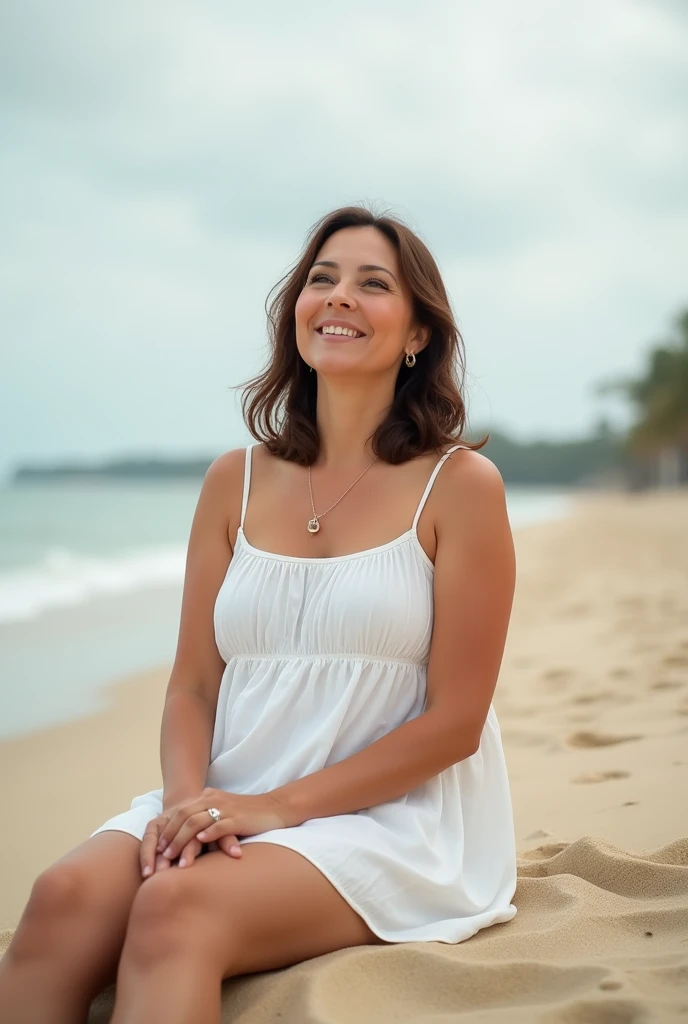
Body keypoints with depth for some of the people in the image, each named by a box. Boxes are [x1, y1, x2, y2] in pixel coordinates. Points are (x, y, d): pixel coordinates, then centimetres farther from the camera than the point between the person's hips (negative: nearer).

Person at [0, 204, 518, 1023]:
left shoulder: (459, 484, -3)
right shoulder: (235, 481, 11)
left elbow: (454, 721, -6)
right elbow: (193, 685, 9)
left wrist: (277, 807, -13)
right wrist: (188, 800, -13)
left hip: (396, 819, -4)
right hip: (230, 805, 4)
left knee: (178, 909, -34)